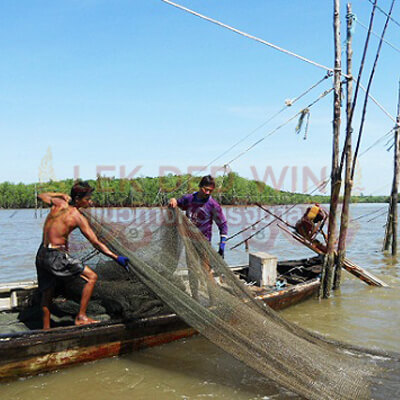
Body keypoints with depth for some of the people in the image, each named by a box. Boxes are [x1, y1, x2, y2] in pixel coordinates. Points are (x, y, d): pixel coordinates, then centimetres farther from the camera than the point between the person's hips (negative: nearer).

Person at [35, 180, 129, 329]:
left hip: (41, 254, 8)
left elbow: (41, 196, 27)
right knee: (91, 277, -1)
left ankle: (46, 329, 27)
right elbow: (96, 244, -15)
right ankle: (81, 317, -1)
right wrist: (116, 257, -14)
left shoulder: (59, 204, 4)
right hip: (56, 256, -8)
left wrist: (62, 195, 34)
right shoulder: (78, 217, -12)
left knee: (47, 292, 19)